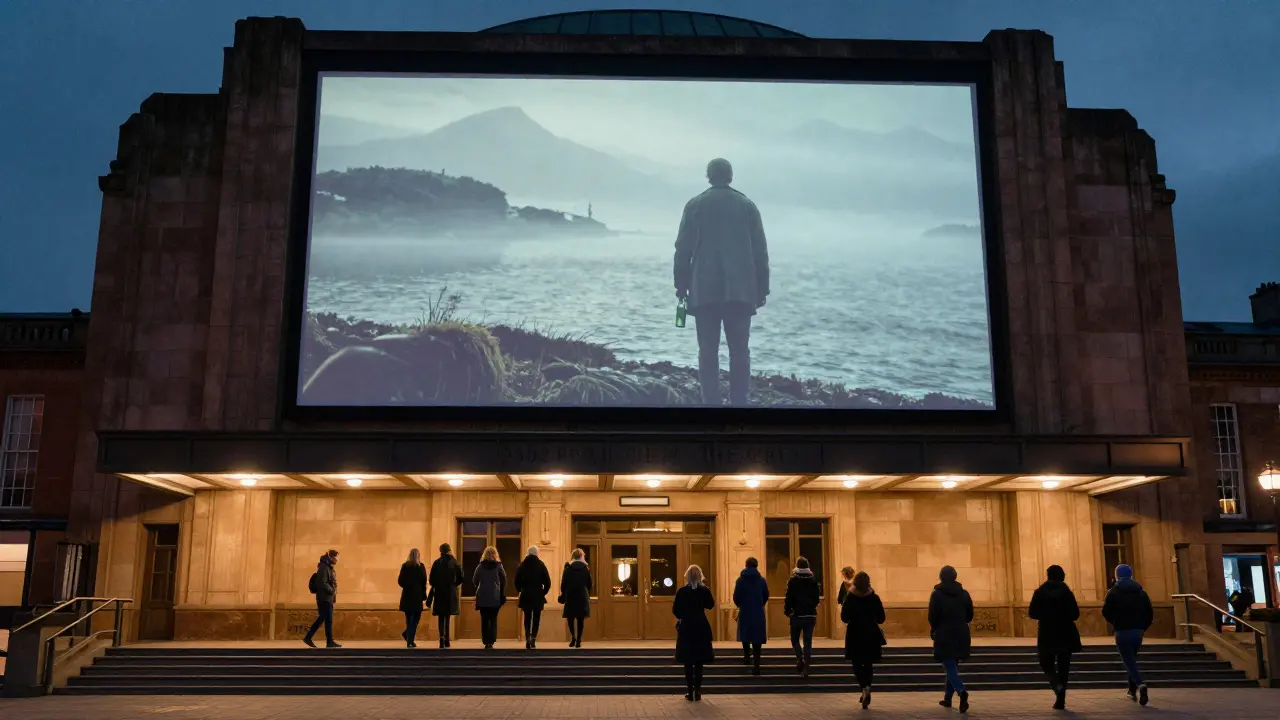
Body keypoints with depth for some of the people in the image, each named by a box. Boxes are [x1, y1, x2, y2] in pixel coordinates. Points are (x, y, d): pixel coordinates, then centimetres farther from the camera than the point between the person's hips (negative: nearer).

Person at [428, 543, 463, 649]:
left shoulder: (437, 563, -5)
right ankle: (446, 640, 16)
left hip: (439, 593, -1)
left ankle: (442, 637, -19)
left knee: (441, 617, 2)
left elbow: (431, 579, -5)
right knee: (447, 616, 13)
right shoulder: (454, 562, -1)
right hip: (451, 593, 1)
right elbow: (460, 579, -1)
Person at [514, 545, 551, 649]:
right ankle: (533, 637, -9)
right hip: (538, 596, -1)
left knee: (527, 618, 8)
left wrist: (520, 591, 17)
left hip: (526, 596, 1)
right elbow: (547, 582, -6)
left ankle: (528, 638, -8)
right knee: (536, 618, 7)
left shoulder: (522, 565, 2)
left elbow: (517, 581, 3)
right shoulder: (541, 565, -3)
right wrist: (544, 592, 7)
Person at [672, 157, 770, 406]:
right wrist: (762, 289, 10)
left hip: (704, 290, 0)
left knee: (708, 351, 1)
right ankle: (739, 402, 1)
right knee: (739, 350, 4)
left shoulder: (695, 205, 5)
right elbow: (760, 251, 6)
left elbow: (683, 248, 2)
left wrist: (681, 285, 9)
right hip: (741, 291, 1)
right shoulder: (747, 206, 7)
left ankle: (711, 403, -2)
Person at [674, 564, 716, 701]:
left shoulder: (681, 591, -8)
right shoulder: (705, 590, -7)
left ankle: (689, 691, 4)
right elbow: (711, 605, 8)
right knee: (699, 661, 8)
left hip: (686, 628, 0)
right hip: (701, 628, 1)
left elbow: (675, 610, -2)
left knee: (688, 661, 7)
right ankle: (697, 691, 6)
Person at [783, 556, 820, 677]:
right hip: (811, 615, 3)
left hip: (797, 615, -3)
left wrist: (787, 611, 5)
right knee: (808, 641, 5)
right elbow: (817, 598, 7)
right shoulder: (813, 580, 2)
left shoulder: (793, 581, -8)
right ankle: (806, 668, 1)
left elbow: (789, 598, -9)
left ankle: (800, 660, -9)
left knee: (795, 639, 13)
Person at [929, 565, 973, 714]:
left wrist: (934, 629, 9)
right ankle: (947, 698, 25)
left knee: (950, 667, -5)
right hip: (961, 635, 5)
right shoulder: (964, 593, 4)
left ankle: (962, 692, -30)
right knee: (953, 666, 17)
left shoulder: (936, 594, -8)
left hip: (944, 636, -5)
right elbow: (970, 616, 7)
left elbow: (932, 617, -10)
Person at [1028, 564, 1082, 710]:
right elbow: (1075, 614, -5)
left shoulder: (1039, 592, -3)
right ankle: (1060, 701, 7)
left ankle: (1056, 684, -19)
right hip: (1066, 635, 1)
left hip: (1047, 635, -1)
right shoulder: (1067, 592, -3)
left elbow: (1032, 613, -5)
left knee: (1047, 663, 12)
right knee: (1063, 666, 9)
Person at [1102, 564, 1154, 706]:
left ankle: (1139, 685, -30)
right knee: (1131, 659, 21)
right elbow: (1150, 614, 6)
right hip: (1138, 631, 5)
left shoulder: (1113, 592, -3)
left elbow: (1106, 612, -10)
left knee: (1128, 661, -6)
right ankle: (1133, 690, 23)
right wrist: (1142, 628, 14)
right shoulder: (1141, 592, 10)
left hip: (1122, 631, -5)